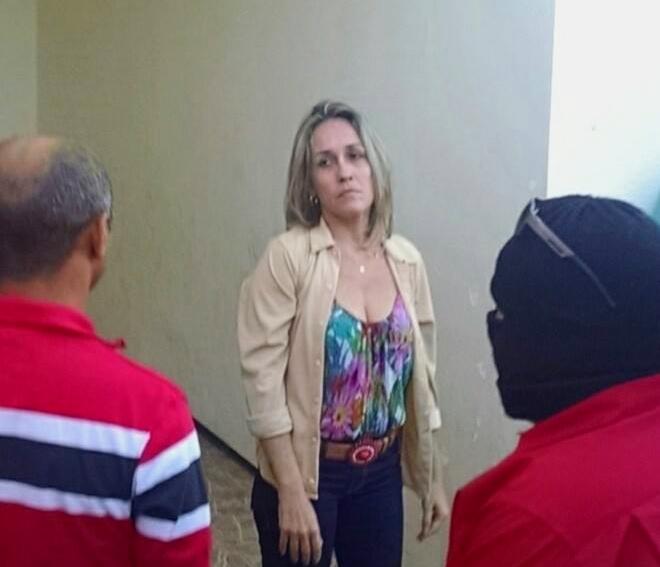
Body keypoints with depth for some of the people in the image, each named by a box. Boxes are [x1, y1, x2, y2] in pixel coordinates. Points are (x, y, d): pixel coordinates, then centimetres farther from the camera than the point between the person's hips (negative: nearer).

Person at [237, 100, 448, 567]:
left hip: (382, 473, 4)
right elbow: (263, 378, -16)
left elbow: (421, 377, 7)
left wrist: (433, 476, 11)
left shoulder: (407, 261, 0)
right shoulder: (288, 256, -15)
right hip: (305, 471, -4)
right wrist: (291, 492, -17)